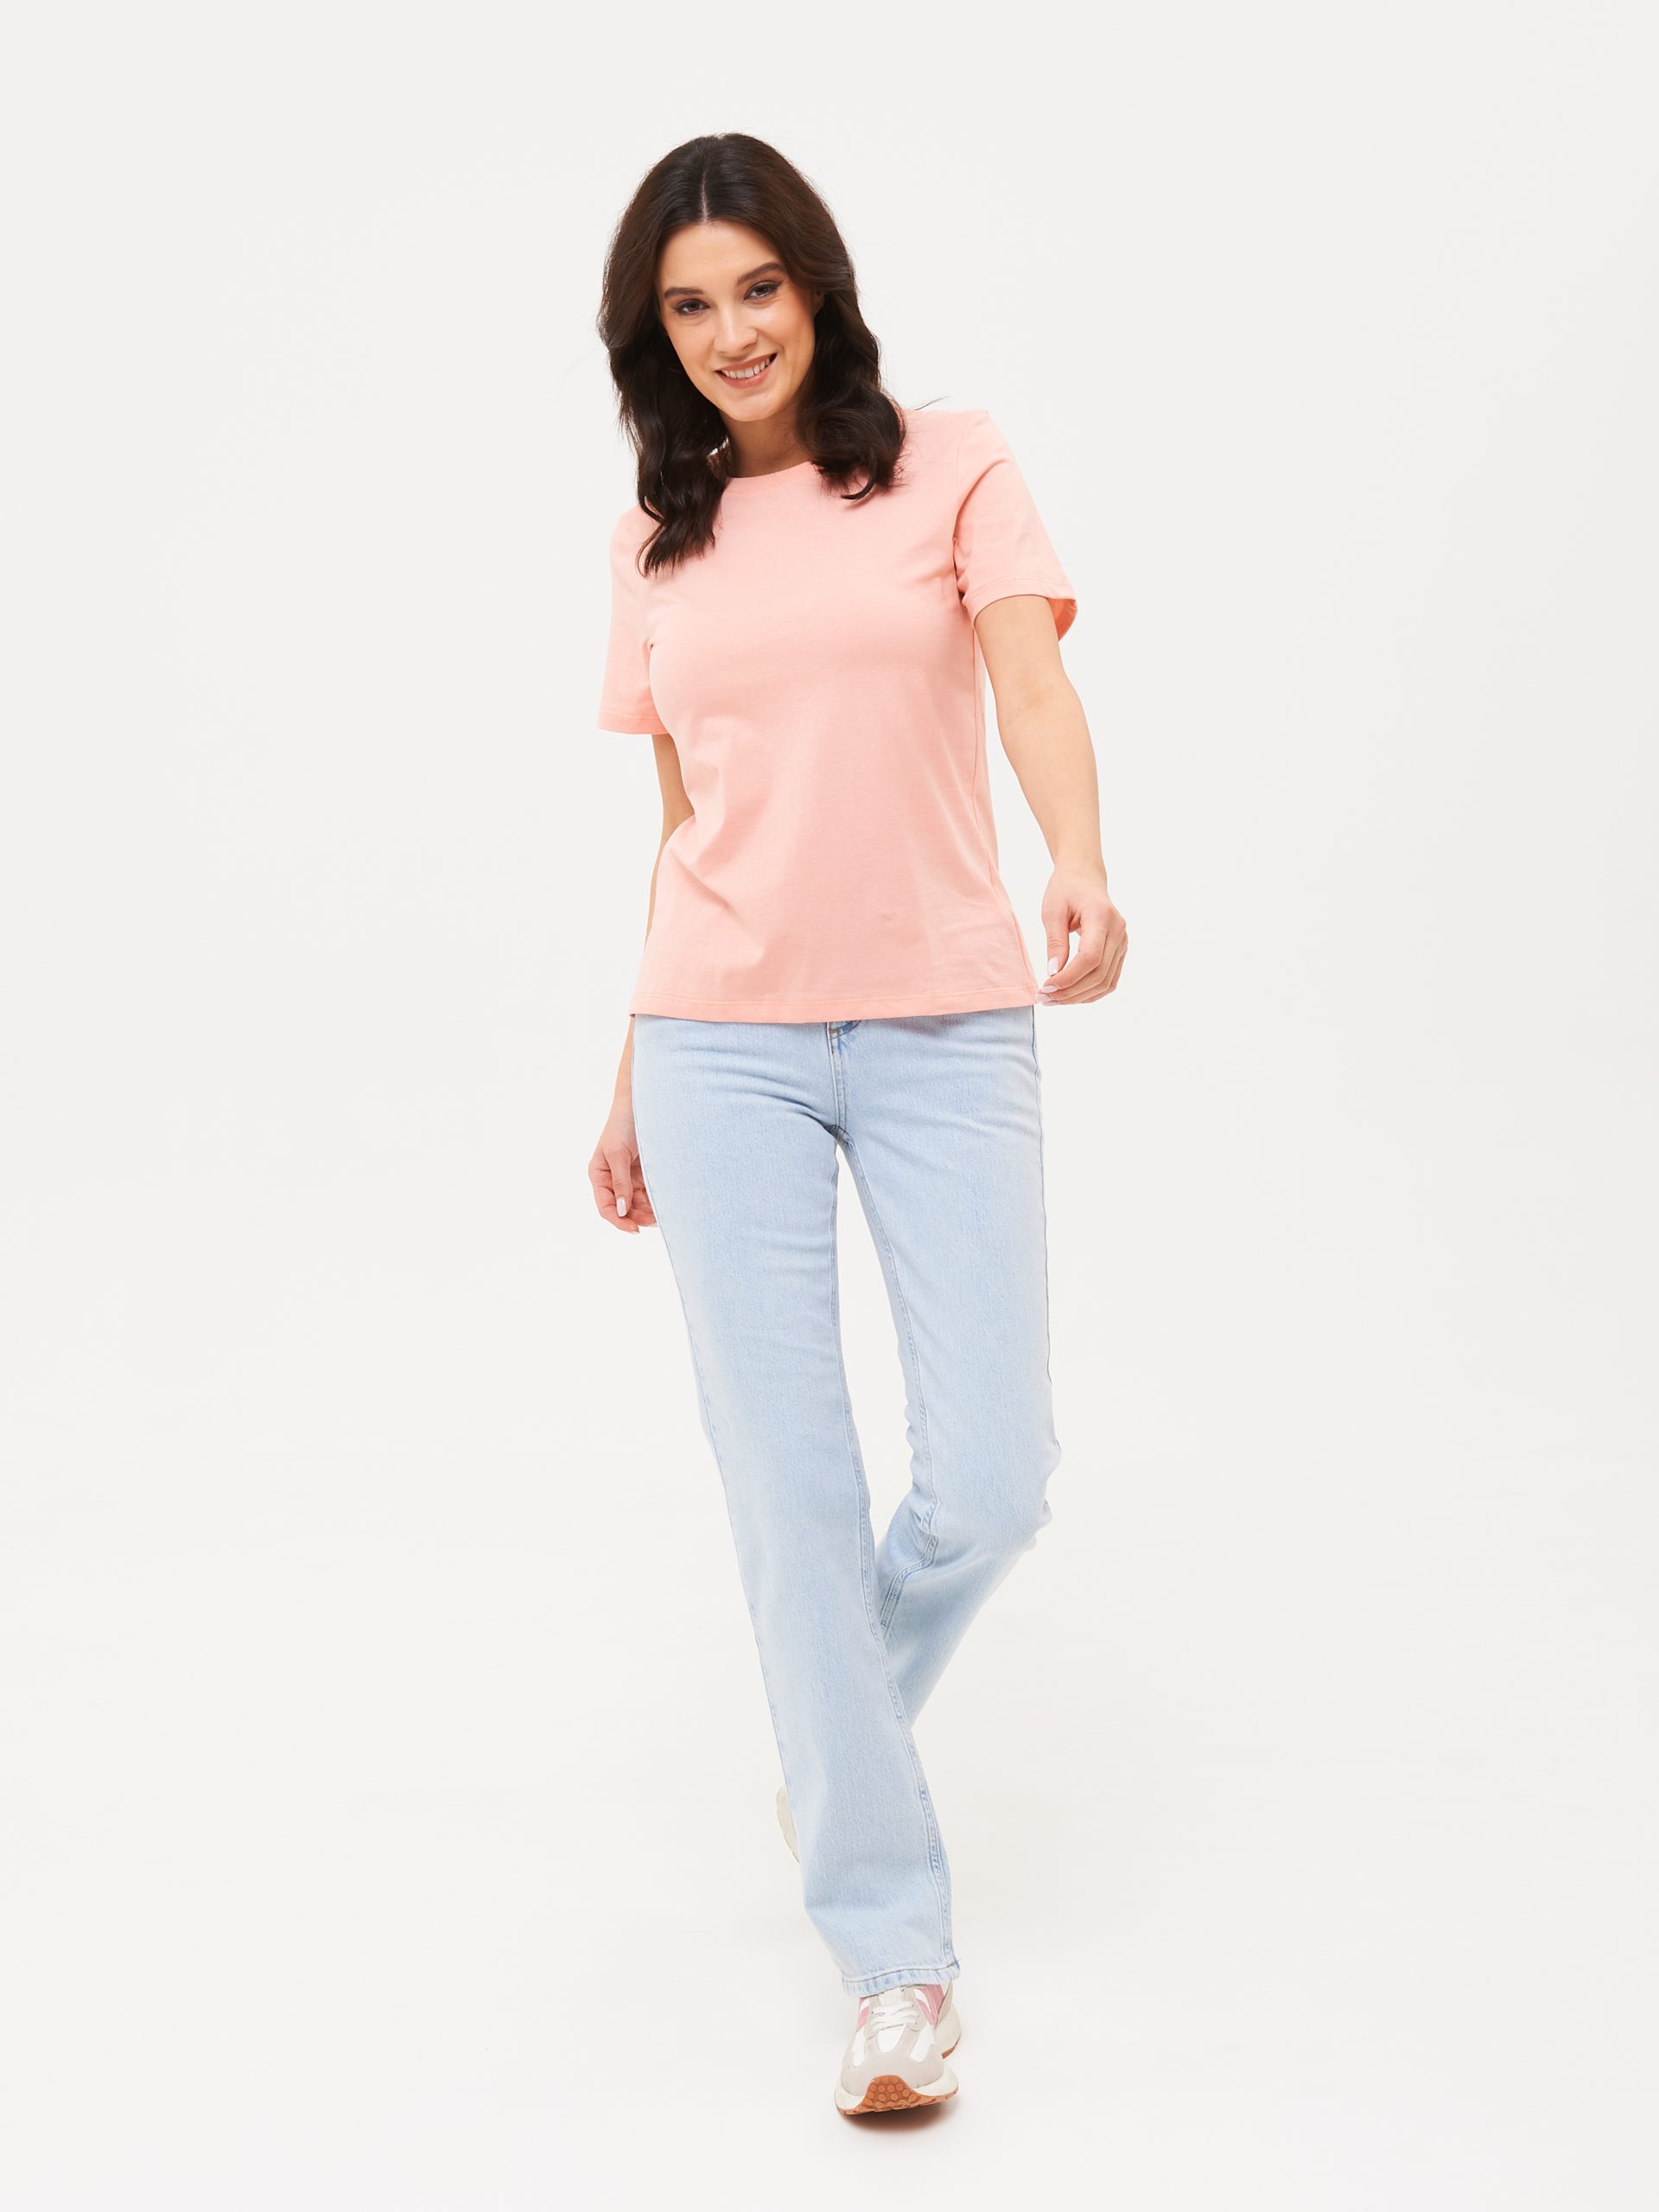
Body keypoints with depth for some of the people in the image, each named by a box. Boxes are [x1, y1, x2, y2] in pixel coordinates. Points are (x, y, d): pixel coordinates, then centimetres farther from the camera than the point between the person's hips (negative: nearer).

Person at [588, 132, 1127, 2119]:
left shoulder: (954, 469, 4)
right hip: (723, 1043, 2)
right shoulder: (656, 540, 12)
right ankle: (894, 1952, 10)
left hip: (947, 1029, -1)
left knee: (993, 1477, -6)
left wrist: (1081, 869, -33)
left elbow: (1035, 688, -12)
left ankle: (840, 1726, 29)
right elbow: (684, 827, 15)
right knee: (792, 1487, -2)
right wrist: (631, 1081, 14)